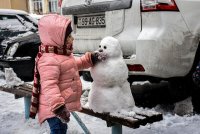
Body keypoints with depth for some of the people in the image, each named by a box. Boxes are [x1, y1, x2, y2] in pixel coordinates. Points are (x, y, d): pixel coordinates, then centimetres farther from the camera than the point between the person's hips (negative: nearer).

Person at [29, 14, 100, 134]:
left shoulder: (63, 54, 10)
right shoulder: (49, 60, -27)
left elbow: (75, 64, 28)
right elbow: (49, 86, -35)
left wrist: (90, 59, 14)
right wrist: (58, 106, -43)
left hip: (65, 104, 11)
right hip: (54, 108, -11)